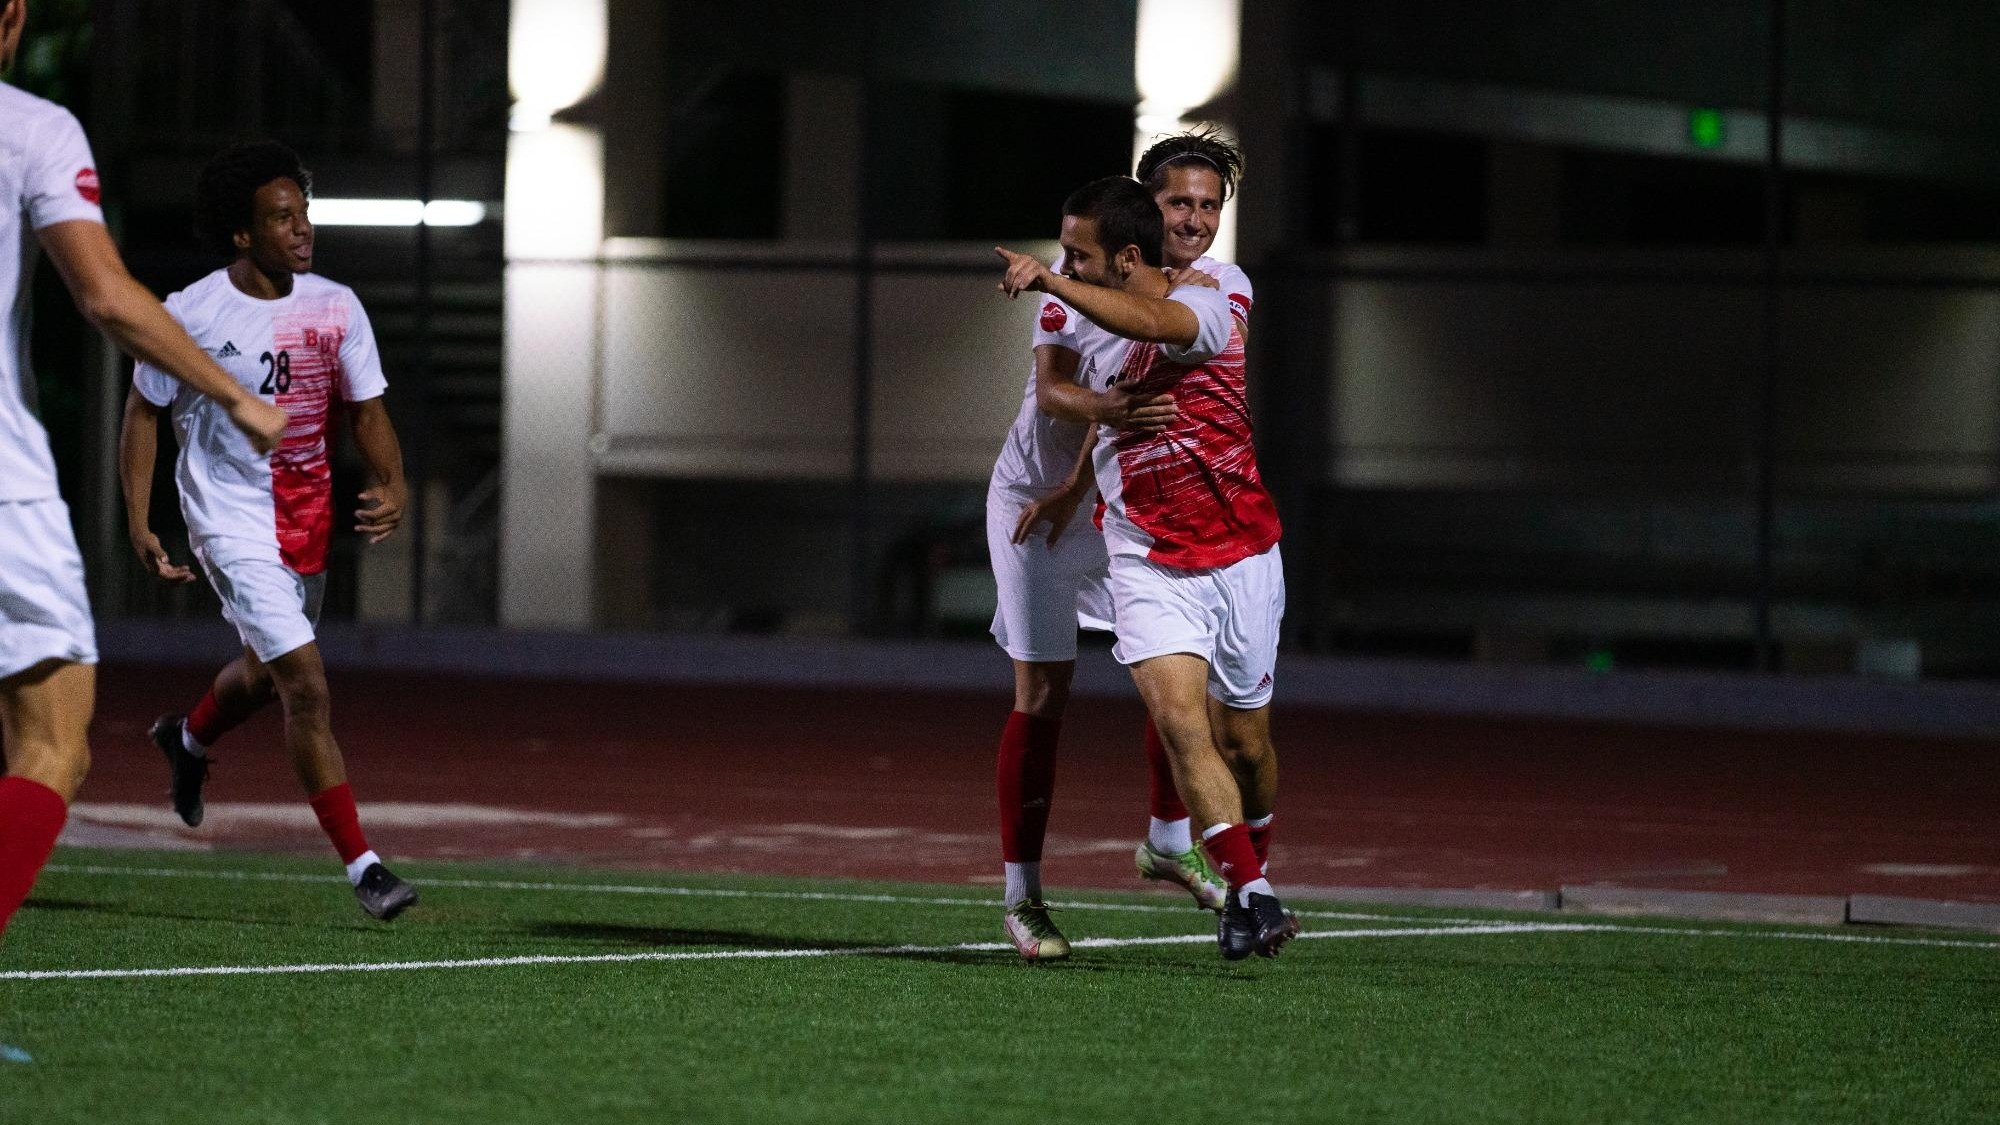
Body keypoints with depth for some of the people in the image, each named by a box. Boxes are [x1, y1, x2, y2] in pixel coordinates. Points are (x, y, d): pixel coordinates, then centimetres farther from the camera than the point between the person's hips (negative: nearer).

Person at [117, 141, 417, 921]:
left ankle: (189, 739, 59)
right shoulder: (192, 314, -13)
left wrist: (391, 485, -16)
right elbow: (143, 411, -2)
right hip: (233, 522, -6)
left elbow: (368, 412, 4)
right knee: (305, 686, -15)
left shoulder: (336, 309, -2)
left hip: (308, 519, 6)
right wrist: (138, 523, -9)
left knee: (268, 671, 25)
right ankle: (359, 863, -11)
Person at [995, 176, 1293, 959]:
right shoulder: (1085, 329, 7)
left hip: (1238, 558, -3)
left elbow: (1152, 324, -39)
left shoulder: (1203, 309, -13)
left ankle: (1250, 878, 34)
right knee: (1178, 717, -20)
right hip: (1146, 563, 3)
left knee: (1244, 743, 8)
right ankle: (1253, 897, -22)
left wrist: (1052, 283, -50)